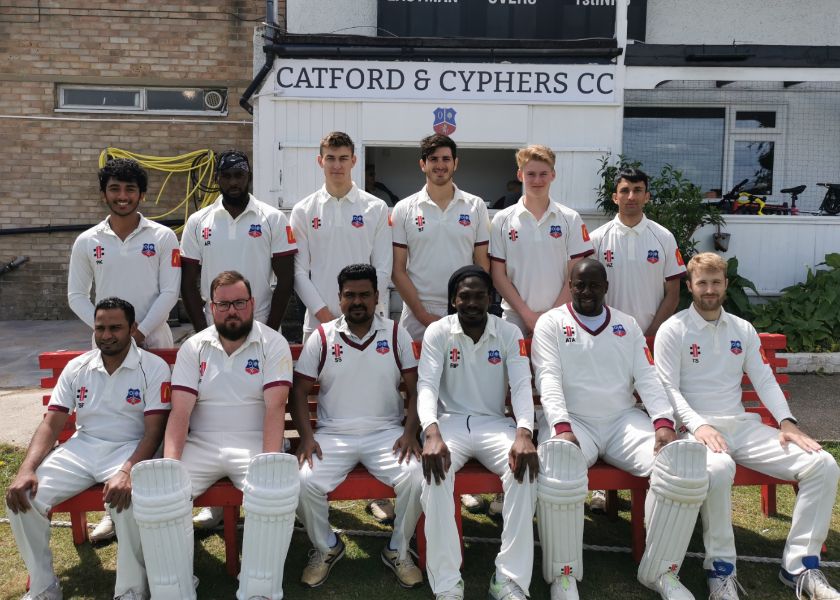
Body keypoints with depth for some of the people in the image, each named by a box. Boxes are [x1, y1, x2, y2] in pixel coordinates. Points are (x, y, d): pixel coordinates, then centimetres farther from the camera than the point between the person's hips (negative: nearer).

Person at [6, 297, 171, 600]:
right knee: (21, 496, -17)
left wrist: (127, 471, -30)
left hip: (129, 449, -5)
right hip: (81, 447, 5)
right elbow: (50, 425, 6)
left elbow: (154, 432, -12)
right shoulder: (76, 368, 9)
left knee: (128, 498, -36)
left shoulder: (153, 367, -6)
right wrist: (26, 469, -13)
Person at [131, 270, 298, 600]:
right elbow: (180, 412, 0)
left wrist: (270, 461, -27)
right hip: (201, 444, 3)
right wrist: (169, 464, -17)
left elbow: (275, 408, -11)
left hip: (253, 443, -2)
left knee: (279, 486, -35)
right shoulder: (193, 347, 9)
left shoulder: (273, 344, 1)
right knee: (155, 487, -27)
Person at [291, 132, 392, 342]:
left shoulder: (377, 208, 4)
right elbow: (299, 271, 2)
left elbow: (382, 269, 2)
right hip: (317, 322, 1)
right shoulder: (303, 211, 6)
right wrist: (323, 313, -7)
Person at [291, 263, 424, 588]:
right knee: (303, 483, -24)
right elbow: (299, 391, 5)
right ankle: (326, 547, 8)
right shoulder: (322, 337, 4)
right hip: (333, 435, 0)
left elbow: (416, 388, 3)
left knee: (417, 477, -26)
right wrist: (306, 436, -9)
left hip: (386, 433, 0)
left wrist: (410, 433, -11)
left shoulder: (396, 334, 5)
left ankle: (398, 550, 3)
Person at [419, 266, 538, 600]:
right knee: (435, 473, -33)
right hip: (450, 422, -1)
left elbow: (522, 385, -9)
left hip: (494, 423, 1)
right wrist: (432, 433, -34)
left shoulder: (509, 333, 1)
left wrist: (524, 433, -30)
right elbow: (427, 384, -13)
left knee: (525, 469, -30)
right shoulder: (437, 332, -1)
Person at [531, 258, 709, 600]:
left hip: (623, 420, 4)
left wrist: (663, 422, -11)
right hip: (573, 422, -3)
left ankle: (660, 571, -5)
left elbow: (647, 377, 7)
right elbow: (548, 379, -7)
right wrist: (562, 427, -24)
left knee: (685, 463, -24)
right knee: (557, 469, -38)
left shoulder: (627, 325, 17)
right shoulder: (551, 323, 7)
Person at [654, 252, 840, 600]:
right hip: (697, 427, -6)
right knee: (718, 469, -39)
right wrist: (698, 425, -23)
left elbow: (765, 380, 12)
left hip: (741, 425, 6)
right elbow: (668, 388, -8)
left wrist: (786, 421, -5)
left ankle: (799, 566, -1)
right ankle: (721, 569, -17)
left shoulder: (743, 330, 16)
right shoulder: (673, 330, 0)